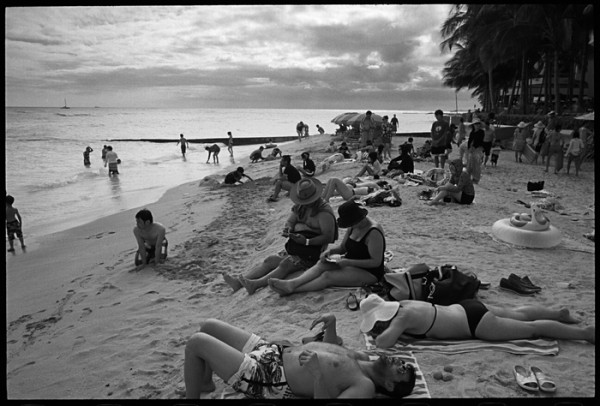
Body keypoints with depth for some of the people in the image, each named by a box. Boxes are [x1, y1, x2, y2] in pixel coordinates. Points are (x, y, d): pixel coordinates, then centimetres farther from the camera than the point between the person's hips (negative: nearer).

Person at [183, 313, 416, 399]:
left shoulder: (365, 387, -19)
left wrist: (319, 374, -38)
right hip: (272, 351, 9)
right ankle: (205, 382, 35)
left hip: (264, 377, -9)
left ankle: (192, 395, 9)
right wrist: (331, 324, 8)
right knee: (208, 326, 16)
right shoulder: (361, 357, 7)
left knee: (195, 343, -12)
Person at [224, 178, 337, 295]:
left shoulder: (324, 212, -15)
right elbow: (289, 221, 10)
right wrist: (288, 230, -14)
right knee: (270, 260, -8)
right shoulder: (300, 206, 9)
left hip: (312, 254, -8)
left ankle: (255, 284, -44)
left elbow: (328, 237, -21)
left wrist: (306, 241, -30)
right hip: (296, 248, 8)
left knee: (285, 264, -28)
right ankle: (238, 281, -19)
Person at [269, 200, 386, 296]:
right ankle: (292, 283, -30)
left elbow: (376, 262, -24)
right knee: (321, 264, -14)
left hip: (369, 273, -8)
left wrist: (349, 262, -27)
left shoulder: (373, 232, -24)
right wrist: (330, 251, -10)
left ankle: (291, 289, -23)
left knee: (328, 276, -23)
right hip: (350, 264, 8)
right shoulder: (353, 226, 3)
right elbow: (342, 247, 12)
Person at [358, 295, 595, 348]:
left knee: (532, 328, 6)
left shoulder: (404, 317, -26)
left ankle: (586, 332, 18)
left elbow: (382, 343, -33)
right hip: (469, 310, 8)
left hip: (475, 323, -8)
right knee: (517, 314, 28)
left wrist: (384, 332, -13)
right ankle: (559, 314, 46)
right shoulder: (401, 305, -2)